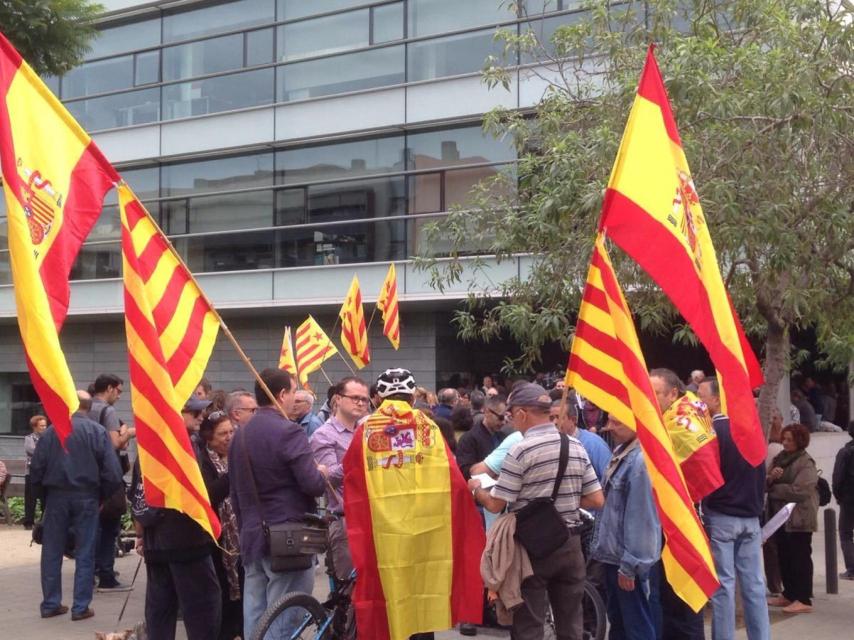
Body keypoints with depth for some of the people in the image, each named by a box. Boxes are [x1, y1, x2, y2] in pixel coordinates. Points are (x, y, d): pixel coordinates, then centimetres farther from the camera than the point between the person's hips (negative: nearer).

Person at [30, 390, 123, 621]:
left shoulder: (52, 430, -1)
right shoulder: (98, 431, -7)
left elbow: (37, 467, -1)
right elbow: (112, 472, -10)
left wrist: (42, 493, 12)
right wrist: (103, 494, 6)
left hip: (56, 496, 2)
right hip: (86, 497, -2)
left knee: (52, 551, 11)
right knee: (85, 553, 5)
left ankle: (51, 604, 15)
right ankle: (81, 607, 4)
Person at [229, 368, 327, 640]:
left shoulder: (241, 435, 12)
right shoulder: (288, 432, -13)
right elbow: (312, 484, -19)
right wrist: (322, 474, 2)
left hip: (252, 534, 8)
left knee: (255, 615, 9)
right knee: (284, 616, -4)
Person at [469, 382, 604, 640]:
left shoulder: (521, 451, -14)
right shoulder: (576, 447, 3)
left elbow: (496, 505, -12)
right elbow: (597, 501, 4)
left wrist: (476, 489, 8)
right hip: (569, 545, 5)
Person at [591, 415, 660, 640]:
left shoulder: (640, 460, -23)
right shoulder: (621, 452, 8)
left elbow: (639, 516, -24)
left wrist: (629, 564, -21)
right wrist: (600, 542, 18)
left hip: (628, 557, -10)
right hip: (613, 553, 10)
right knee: (617, 620, 21)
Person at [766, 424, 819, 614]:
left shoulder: (806, 463, -11)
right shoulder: (780, 458, 13)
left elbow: (798, 491, -22)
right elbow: (766, 484, 12)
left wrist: (774, 488, -10)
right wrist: (771, 478, -12)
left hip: (799, 517, -8)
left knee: (800, 558, -6)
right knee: (784, 557, 14)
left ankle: (804, 600, -5)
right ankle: (789, 594, 25)